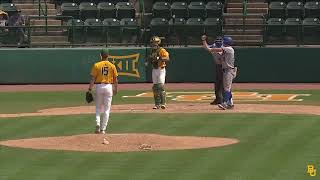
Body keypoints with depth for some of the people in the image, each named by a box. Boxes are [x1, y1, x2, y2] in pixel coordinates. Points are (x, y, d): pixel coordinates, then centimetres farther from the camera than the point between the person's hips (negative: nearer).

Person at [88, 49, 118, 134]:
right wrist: (115, 89, 14)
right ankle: (103, 129, 3)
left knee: (98, 108, 14)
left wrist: (90, 89, -4)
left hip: (99, 86, 0)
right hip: (109, 86, 0)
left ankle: (97, 123, -9)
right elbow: (115, 79, 2)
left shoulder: (96, 65, -3)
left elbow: (93, 78, -7)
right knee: (106, 109, 6)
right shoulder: (112, 66, 0)